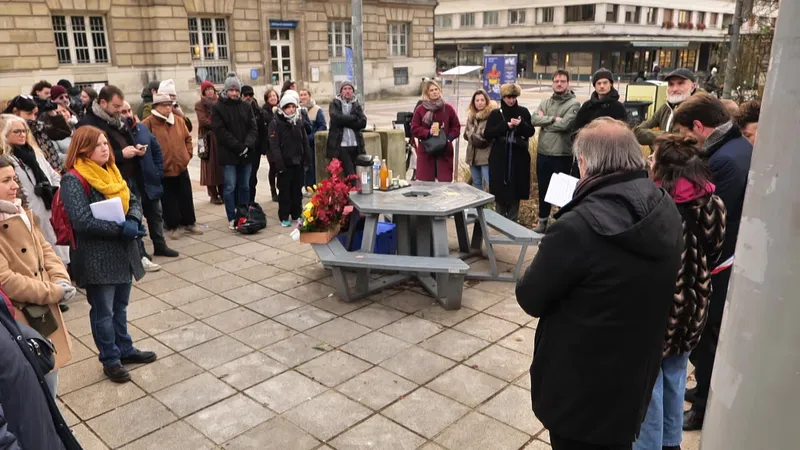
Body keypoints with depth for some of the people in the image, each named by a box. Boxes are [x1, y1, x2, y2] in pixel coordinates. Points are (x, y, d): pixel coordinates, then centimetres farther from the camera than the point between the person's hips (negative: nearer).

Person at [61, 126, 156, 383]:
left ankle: (125, 350, 33)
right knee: (103, 311, 6)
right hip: (96, 257, -7)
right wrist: (121, 228, -23)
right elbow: (82, 221, -24)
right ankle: (110, 360, 19)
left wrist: (134, 221, -13)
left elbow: (133, 201, 9)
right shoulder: (73, 180, -15)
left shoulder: (111, 172, 10)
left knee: (120, 307, 19)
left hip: (122, 251, 7)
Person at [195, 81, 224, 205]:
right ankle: (213, 195, 3)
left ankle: (222, 193, 12)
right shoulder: (199, 105, 0)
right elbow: (203, 121, -11)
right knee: (211, 166, -3)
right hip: (208, 138, -4)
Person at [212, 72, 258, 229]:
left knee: (244, 186, 10)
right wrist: (238, 146, -16)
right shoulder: (217, 108, -1)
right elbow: (220, 131, -9)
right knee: (230, 187, -4)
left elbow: (253, 128, 4)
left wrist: (248, 145, -14)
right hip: (228, 154, -3)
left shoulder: (246, 107, 10)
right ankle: (232, 219, 3)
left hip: (246, 154, 4)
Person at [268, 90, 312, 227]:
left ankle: (297, 214, 23)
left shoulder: (299, 122, 10)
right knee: (285, 190, 1)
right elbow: (274, 146, -14)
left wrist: (307, 160, 5)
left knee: (297, 189, 12)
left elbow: (305, 142, 12)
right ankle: (284, 217, 9)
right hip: (285, 163, -5)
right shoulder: (275, 123, -8)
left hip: (298, 162, 5)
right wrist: (279, 164, -20)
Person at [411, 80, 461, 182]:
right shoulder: (420, 109, 5)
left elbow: (456, 127, 9)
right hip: (425, 151, 0)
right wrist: (428, 132, -14)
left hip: (444, 151, 1)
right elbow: (414, 129, 1)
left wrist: (449, 138, -8)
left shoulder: (448, 108, 7)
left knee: (445, 182, -2)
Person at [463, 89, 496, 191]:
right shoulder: (471, 115, 15)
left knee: (489, 185, -10)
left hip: (486, 156, -8)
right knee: (476, 184, 17)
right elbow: (466, 134, 18)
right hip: (473, 155, 8)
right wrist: (474, 137, -1)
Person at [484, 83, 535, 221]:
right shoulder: (496, 114, 2)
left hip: (518, 158, 1)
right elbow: (487, 134, -6)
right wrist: (506, 125, -15)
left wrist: (521, 124, -17)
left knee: (515, 190, 4)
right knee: (500, 190, 2)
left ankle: (513, 221, 15)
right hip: (500, 158, -1)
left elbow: (531, 132, 3)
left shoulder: (523, 112, 5)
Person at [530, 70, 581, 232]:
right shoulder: (545, 102, 9)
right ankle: (543, 220, 28)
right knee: (543, 189, 14)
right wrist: (553, 118, -17)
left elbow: (565, 124, -21)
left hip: (563, 155, -5)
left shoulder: (574, 104, -6)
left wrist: (544, 121, -9)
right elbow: (534, 120, -7)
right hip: (543, 153, 5)